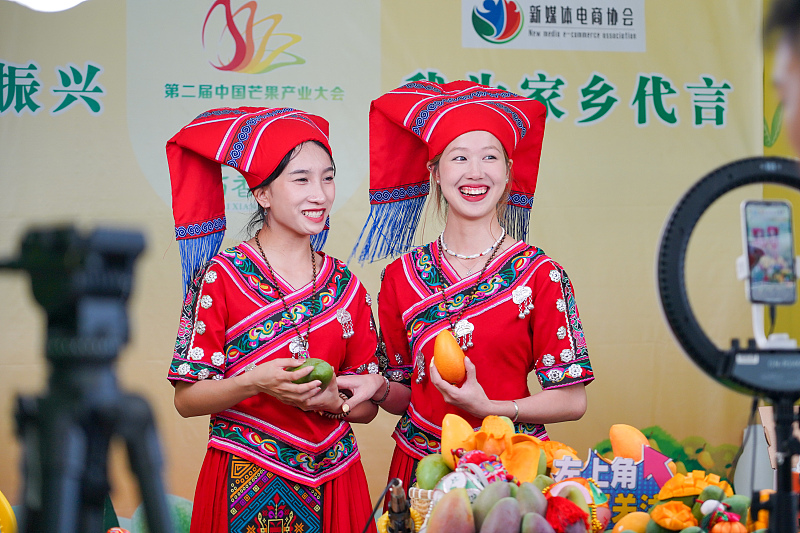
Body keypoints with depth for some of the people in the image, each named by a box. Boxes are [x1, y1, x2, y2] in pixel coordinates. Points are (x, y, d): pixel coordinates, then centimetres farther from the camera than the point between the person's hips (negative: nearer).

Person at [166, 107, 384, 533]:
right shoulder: (221, 275, -6)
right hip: (245, 493, -3)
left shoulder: (345, 285, 4)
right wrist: (256, 382, -23)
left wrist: (330, 400, -14)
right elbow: (186, 399, -8)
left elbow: (368, 406, 7)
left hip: (332, 488, 3)